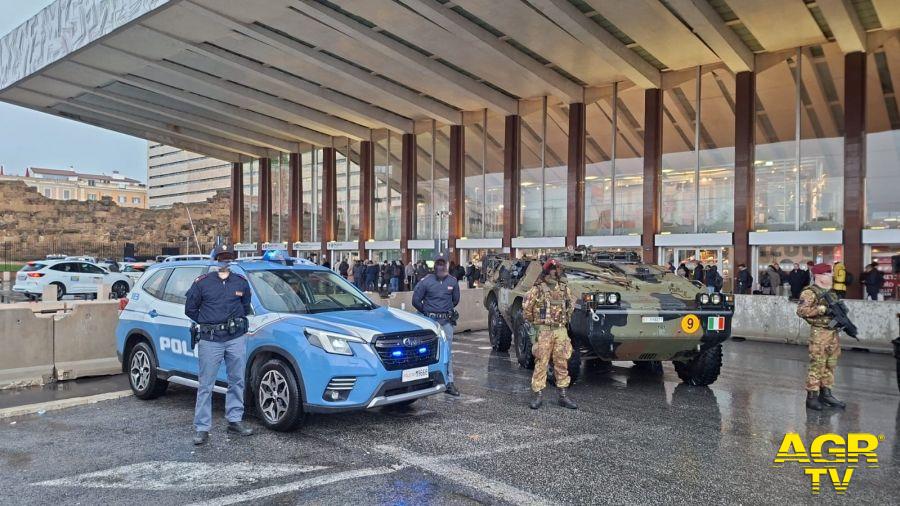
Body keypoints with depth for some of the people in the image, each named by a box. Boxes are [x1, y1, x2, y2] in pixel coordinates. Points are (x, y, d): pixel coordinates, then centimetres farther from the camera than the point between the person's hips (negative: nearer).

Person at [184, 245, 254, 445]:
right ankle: (201, 428, 5)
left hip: (236, 339, 3)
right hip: (210, 340, -3)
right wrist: (207, 323, 3)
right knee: (206, 385, -1)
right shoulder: (202, 283, 2)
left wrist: (238, 322, 10)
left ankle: (235, 420, 22)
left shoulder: (241, 282, 10)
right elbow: (190, 309, 8)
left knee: (237, 381, 10)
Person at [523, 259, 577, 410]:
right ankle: (537, 395, 6)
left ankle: (564, 396, 17)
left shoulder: (565, 288, 8)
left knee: (562, 363, 8)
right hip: (544, 331, -4)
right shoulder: (537, 289, -5)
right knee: (541, 363, -2)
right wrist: (535, 322, 7)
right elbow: (526, 309, 1)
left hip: (561, 331, 4)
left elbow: (571, 305, 24)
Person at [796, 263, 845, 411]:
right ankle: (811, 396, -1)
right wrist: (822, 309, -22)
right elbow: (801, 311, -20)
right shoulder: (810, 292, -10)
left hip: (833, 332, 8)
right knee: (817, 365, -6)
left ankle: (826, 393, 23)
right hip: (819, 333, -8)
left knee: (830, 365, 13)